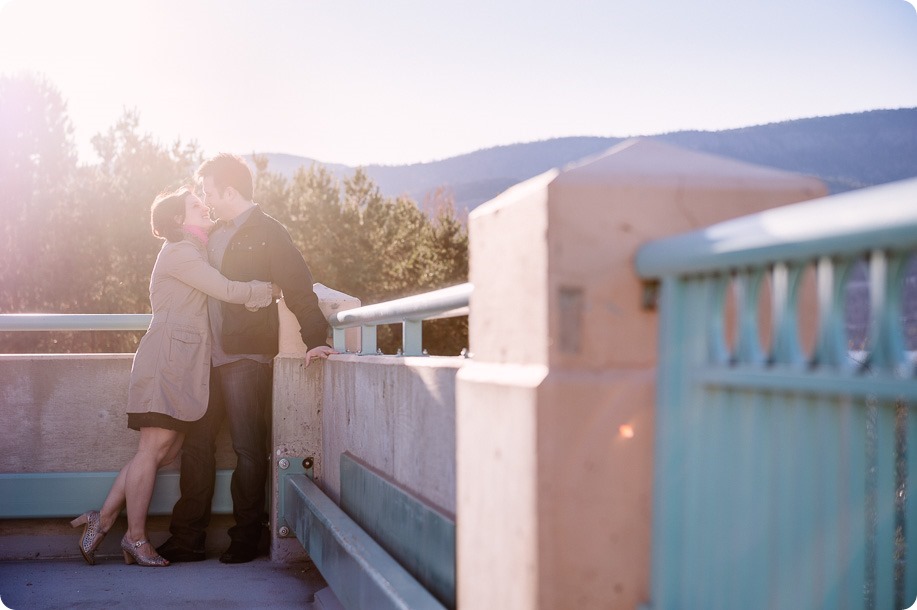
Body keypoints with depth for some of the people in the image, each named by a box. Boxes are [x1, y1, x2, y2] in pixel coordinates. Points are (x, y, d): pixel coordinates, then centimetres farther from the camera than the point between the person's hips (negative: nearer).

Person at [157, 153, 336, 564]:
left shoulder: (267, 233, -5)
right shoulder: (216, 233, 18)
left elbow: (298, 287, -13)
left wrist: (314, 339, -21)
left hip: (246, 357, -8)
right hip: (209, 357, 8)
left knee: (248, 449, -1)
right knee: (196, 444, 7)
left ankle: (246, 539, 9)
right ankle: (187, 539, 13)